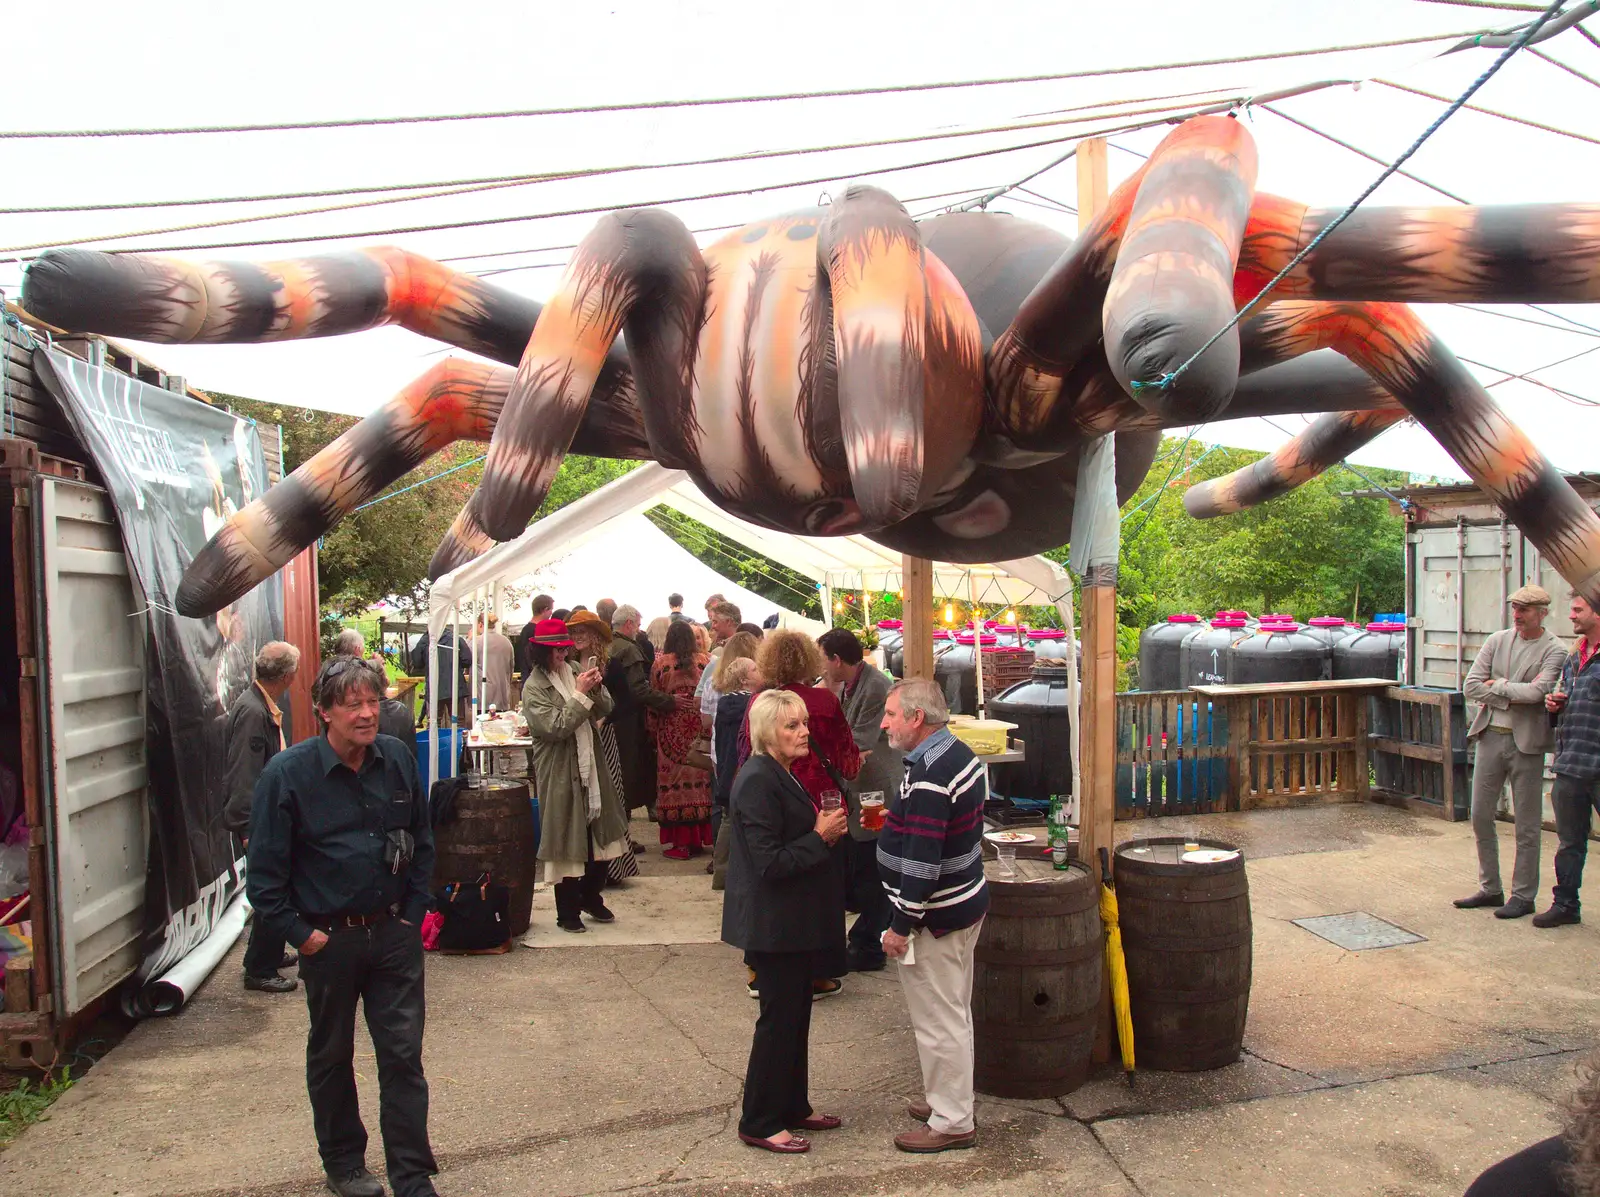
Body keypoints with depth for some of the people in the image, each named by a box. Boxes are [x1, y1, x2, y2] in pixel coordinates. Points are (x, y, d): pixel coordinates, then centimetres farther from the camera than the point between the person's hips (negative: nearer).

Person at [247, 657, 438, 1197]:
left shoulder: (399, 760, -2)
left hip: (394, 933, 2)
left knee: (403, 1056, 5)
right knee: (331, 1057, 16)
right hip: (329, 939, -2)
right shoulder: (288, 773, -12)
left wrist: (413, 912, 4)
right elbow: (266, 868, -8)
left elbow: (422, 843, 9)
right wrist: (299, 933, -10)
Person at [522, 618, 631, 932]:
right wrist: (581, 693, -21)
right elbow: (556, 727, -20)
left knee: (602, 834, 13)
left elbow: (605, 710, 6)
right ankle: (567, 912, 17)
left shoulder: (575, 671, 5)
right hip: (560, 773, -6)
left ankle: (591, 897, 32)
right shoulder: (534, 688, -11)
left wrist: (597, 688, -13)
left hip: (591, 765, 6)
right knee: (567, 841, 3)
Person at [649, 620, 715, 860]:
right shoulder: (704, 661, 0)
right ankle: (702, 836, 15)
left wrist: (654, 729, 10)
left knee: (676, 780, 2)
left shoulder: (661, 663, -5)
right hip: (700, 730, 2)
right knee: (700, 778, 9)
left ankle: (681, 842, 4)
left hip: (672, 730, -2)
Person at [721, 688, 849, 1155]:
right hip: (774, 924, -10)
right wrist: (819, 838, -19)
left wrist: (826, 832, 5)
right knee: (779, 1018, 1)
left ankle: (792, 1108, 31)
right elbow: (768, 862, -24)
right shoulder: (757, 783, -21)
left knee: (795, 1014, 18)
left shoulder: (782, 775, 10)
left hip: (793, 922, 10)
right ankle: (759, 1124, 16)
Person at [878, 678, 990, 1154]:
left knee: (938, 1021, 3)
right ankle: (949, 1101, 35)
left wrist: (901, 925, -20)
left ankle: (952, 1123, 15)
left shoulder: (928, 776, -26)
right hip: (966, 902, 10)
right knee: (954, 1014, 21)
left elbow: (922, 861, -27)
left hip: (936, 916, -10)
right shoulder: (961, 754, 6)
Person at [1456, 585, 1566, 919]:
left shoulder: (1554, 650, -6)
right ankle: (1490, 889, 23)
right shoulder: (1497, 641, 6)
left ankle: (1523, 896, 16)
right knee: (1481, 817, 10)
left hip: (1526, 742, -5)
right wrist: (1513, 698, -11)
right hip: (1490, 737, 5)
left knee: (1527, 826, 4)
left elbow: (1538, 691, -22)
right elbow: (1470, 687, -2)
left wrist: (1499, 685, -9)